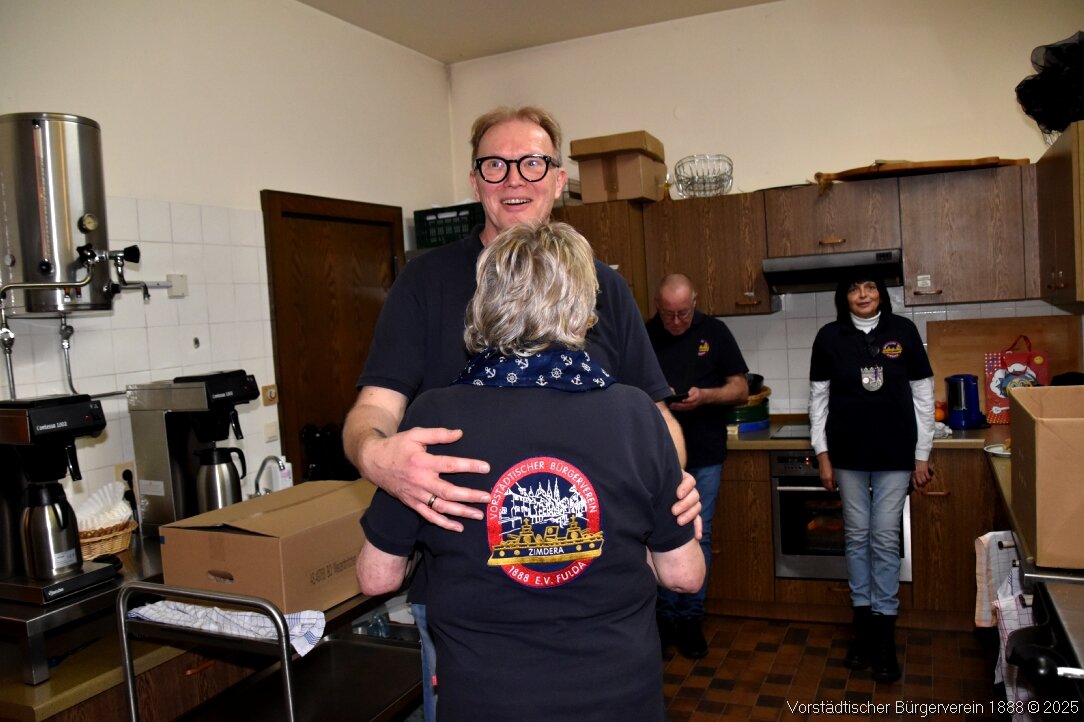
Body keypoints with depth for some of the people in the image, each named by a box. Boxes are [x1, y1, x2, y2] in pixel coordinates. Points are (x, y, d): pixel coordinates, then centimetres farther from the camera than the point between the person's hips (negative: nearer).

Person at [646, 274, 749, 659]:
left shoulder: (714, 332, -1)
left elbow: (741, 389, 0)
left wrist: (706, 396, -19)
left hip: (704, 457, 0)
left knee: (698, 538, 7)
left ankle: (691, 618, 21)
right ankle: (665, 615, 22)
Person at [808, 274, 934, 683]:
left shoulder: (903, 331, -2)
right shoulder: (829, 337, -1)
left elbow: (923, 395, 1)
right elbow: (819, 398, 3)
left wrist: (922, 456, 0)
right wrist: (822, 453, -1)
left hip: (895, 455, -1)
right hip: (848, 454, 1)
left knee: (885, 539, 2)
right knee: (857, 537, 9)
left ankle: (884, 636, 14)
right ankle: (863, 626, 23)